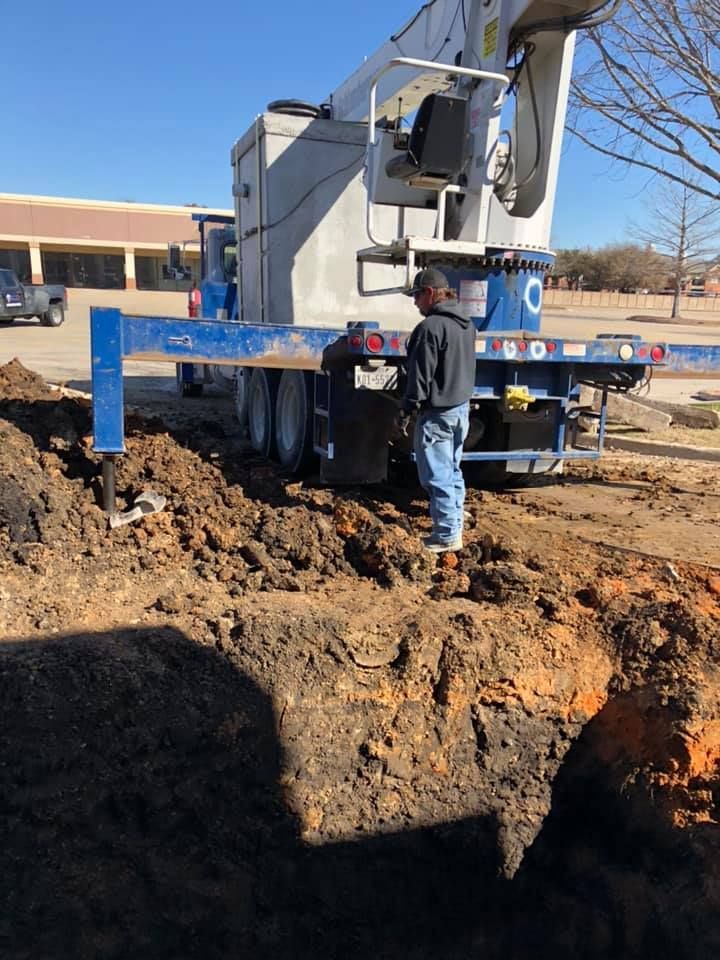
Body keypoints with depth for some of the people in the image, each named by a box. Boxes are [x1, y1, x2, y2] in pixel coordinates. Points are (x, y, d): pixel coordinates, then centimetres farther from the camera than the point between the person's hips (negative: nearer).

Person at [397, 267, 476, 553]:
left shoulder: (430, 327, -18)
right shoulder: (467, 324, 10)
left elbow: (420, 376, -18)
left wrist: (405, 411, -11)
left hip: (437, 413, -9)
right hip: (462, 407, 9)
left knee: (437, 476, -2)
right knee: (452, 470, 18)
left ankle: (447, 535, 3)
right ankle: (455, 525, 28)